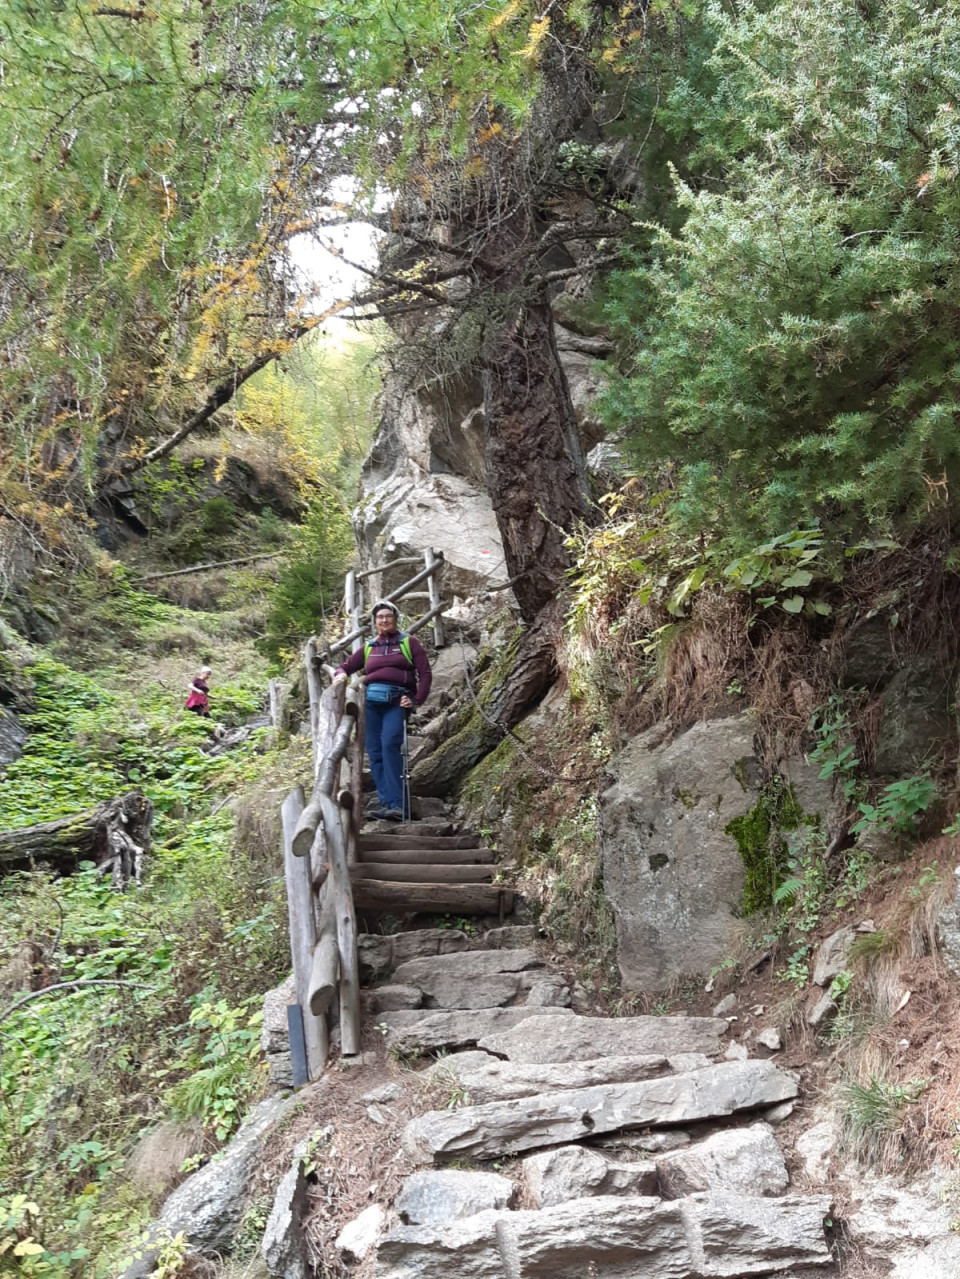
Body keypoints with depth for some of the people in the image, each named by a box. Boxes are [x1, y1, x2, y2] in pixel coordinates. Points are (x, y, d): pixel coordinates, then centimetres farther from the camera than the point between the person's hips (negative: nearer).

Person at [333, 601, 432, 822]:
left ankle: (396, 804, -27)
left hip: (397, 701, -4)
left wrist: (417, 700, -7)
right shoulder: (368, 648, 21)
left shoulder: (409, 643, 12)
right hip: (371, 701, 4)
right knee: (374, 752, -4)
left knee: (390, 744, -23)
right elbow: (345, 666, 24)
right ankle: (386, 802, -2)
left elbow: (425, 674, 7)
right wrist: (340, 674, 0)